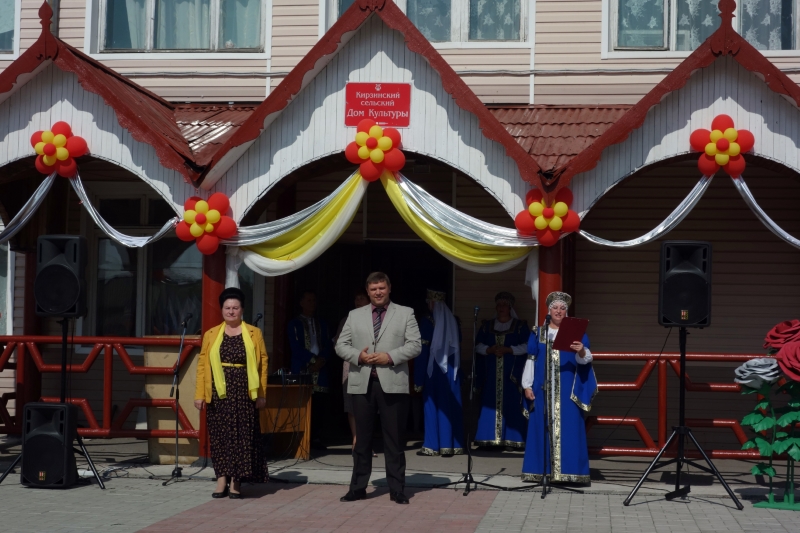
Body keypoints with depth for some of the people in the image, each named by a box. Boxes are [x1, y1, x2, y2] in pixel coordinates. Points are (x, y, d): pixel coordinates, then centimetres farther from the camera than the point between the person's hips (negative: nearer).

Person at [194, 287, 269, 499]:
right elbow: (202, 364, 4)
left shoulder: (254, 334, 5)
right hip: (218, 393, 1)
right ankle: (222, 479, 11)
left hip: (243, 393, -1)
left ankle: (236, 481, 6)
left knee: (242, 435, 0)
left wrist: (261, 393, -3)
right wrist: (200, 394, -3)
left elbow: (262, 363, 2)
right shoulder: (211, 335, 7)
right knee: (219, 434, 3)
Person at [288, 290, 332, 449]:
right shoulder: (294, 323, 7)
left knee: (321, 406, -5)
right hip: (302, 369, -3)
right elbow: (296, 346, -3)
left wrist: (321, 360, -6)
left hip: (321, 369, 3)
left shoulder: (322, 324, 19)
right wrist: (312, 359, -10)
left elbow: (328, 346, 12)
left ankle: (318, 439, -1)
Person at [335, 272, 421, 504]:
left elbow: (414, 345, -1)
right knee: (362, 438, 7)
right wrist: (358, 356, -9)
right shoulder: (355, 315, 14)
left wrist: (390, 357, -14)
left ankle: (397, 489, 7)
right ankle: (358, 487, 14)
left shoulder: (405, 313, 7)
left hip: (392, 383, -2)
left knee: (394, 439, 1)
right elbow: (341, 345, 10)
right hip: (362, 383, 2)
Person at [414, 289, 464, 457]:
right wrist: (456, 367, 15)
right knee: (451, 406, 7)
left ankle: (432, 445, 2)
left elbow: (422, 352, -10)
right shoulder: (453, 322, 6)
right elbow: (458, 347, 9)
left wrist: (418, 379, -8)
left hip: (434, 371, -4)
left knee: (432, 405, 2)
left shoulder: (426, 322, -8)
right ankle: (453, 445, 7)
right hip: (451, 371, 4)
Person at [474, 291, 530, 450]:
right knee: (490, 404, -3)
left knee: (511, 406, -7)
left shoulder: (520, 326, 6)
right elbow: (478, 345, 10)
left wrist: (507, 350, -15)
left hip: (511, 374, -3)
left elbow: (526, 346, -3)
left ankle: (510, 440, -6)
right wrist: (490, 349, -10)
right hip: (491, 374, 3)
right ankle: (491, 439, -1)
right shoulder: (487, 326, 16)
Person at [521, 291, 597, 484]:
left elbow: (585, 359, -4)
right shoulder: (538, 333, 10)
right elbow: (530, 360, 9)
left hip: (568, 391, -1)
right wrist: (527, 385, 2)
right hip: (543, 389, 1)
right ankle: (542, 470, 5)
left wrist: (582, 351, -27)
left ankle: (568, 470, -3)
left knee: (568, 428, -5)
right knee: (542, 428, 1)